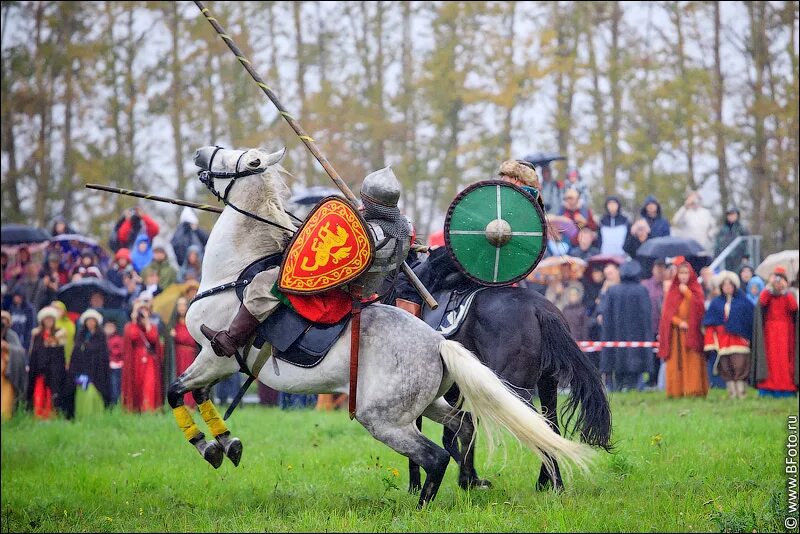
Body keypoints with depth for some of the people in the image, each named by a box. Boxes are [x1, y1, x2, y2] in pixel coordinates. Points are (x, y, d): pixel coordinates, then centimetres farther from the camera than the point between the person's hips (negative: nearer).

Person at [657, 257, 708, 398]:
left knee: (692, 361, -9)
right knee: (676, 362, -4)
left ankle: (693, 390, -13)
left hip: (692, 331, -1)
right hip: (676, 332, 1)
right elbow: (668, 312, 4)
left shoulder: (696, 289, 9)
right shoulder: (672, 291, 11)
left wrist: (686, 292, -9)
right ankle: (677, 390, -4)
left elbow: (699, 307, -5)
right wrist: (679, 322, -12)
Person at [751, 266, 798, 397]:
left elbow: (793, 307, -9)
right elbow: (762, 302, -12)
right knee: (770, 358, -10)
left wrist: (785, 290, -10)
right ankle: (768, 389, -14)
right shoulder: (767, 293, 11)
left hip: (786, 333, 0)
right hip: (770, 331, 0)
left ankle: (786, 390, -10)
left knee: (785, 359, -8)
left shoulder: (789, 295, 11)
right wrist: (770, 285, -12)